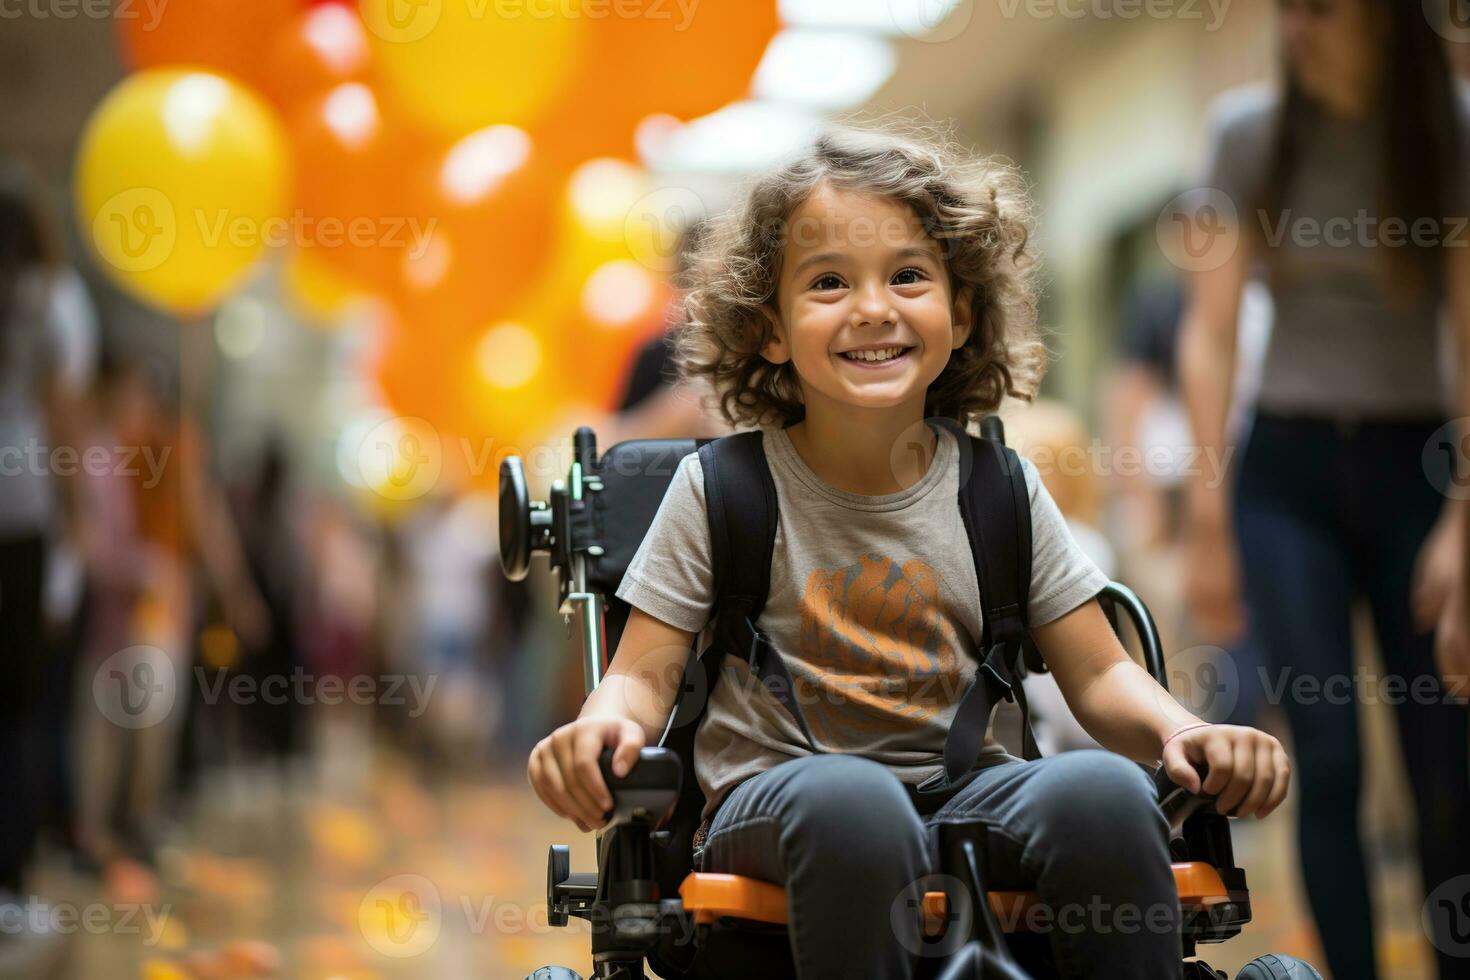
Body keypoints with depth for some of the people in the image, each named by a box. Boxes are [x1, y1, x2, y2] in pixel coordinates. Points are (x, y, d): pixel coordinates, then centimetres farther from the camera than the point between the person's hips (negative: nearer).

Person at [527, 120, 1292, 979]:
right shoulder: (721, 488, 1)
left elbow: (1098, 672, 9)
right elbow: (647, 673, -1)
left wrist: (1182, 731, -13)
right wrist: (605, 723, -24)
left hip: (961, 791, 2)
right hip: (776, 797, -2)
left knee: (1105, 793, -29)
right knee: (852, 800, -38)